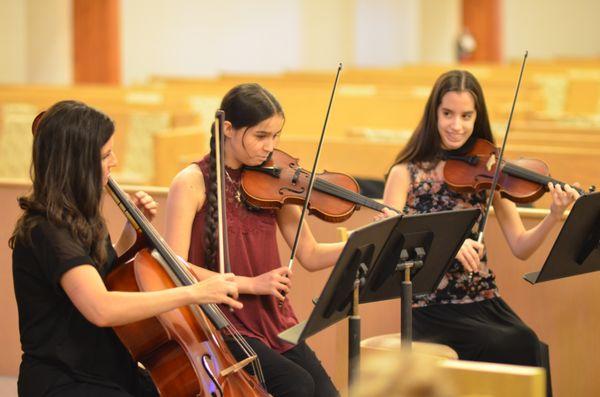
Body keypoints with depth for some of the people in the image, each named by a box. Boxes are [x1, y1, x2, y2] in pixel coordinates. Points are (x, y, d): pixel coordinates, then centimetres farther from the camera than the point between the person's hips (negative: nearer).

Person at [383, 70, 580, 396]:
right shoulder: (406, 174, 0)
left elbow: (520, 248, 2)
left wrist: (554, 216, -17)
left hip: (485, 303, 3)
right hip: (432, 309, -3)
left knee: (534, 350, -26)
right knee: (520, 350, -26)